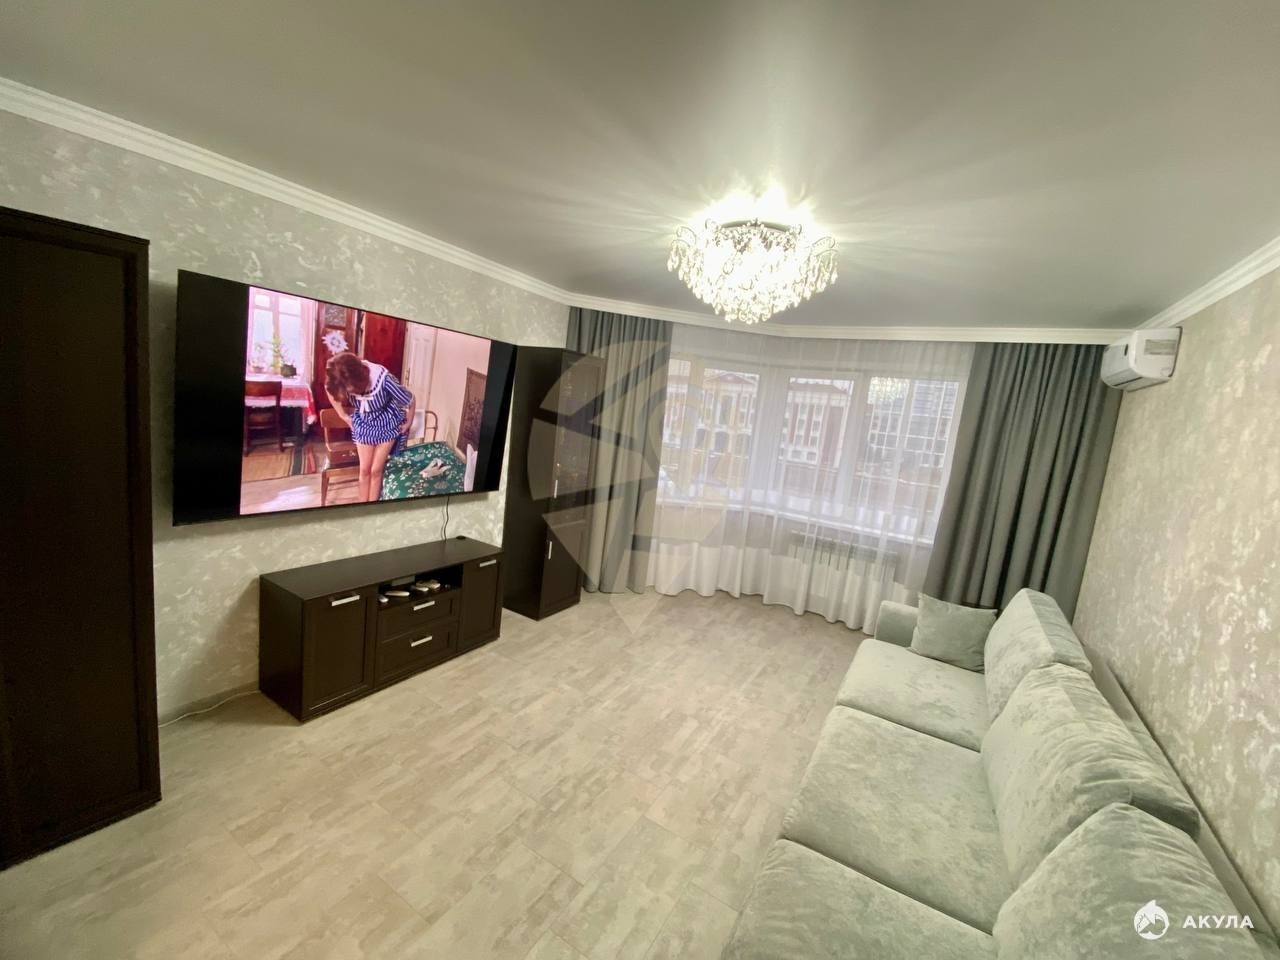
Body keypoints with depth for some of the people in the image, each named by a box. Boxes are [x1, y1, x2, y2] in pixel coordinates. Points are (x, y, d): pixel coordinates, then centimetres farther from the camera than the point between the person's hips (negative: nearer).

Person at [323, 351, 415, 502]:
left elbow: (410, 400, -21)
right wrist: (343, 415, 3)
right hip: (363, 424, 3)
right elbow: (330, 390, 2)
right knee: (364, 469, 7)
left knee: (376, 470, 3)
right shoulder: (344, 382, -25)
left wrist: (408, 423, -7)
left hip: (387, 424, -3)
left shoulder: (383, 378, -37)